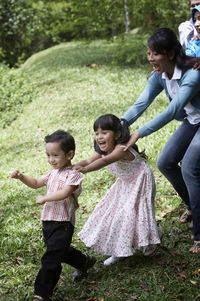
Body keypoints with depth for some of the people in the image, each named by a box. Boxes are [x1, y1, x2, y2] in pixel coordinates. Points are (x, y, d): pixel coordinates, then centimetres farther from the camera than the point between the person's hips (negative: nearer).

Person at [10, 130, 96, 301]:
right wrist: (21, 177, 5)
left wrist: (44, 198, -18)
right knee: (61, 252, 25)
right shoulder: (53, 173, 15)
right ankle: (85, 262, 49)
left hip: (63, 224, -9)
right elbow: (36, 184, 22)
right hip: (48, 221, 9)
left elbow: (64, 193, -27)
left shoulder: (73, 175, -12)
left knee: (51, 259, -10)